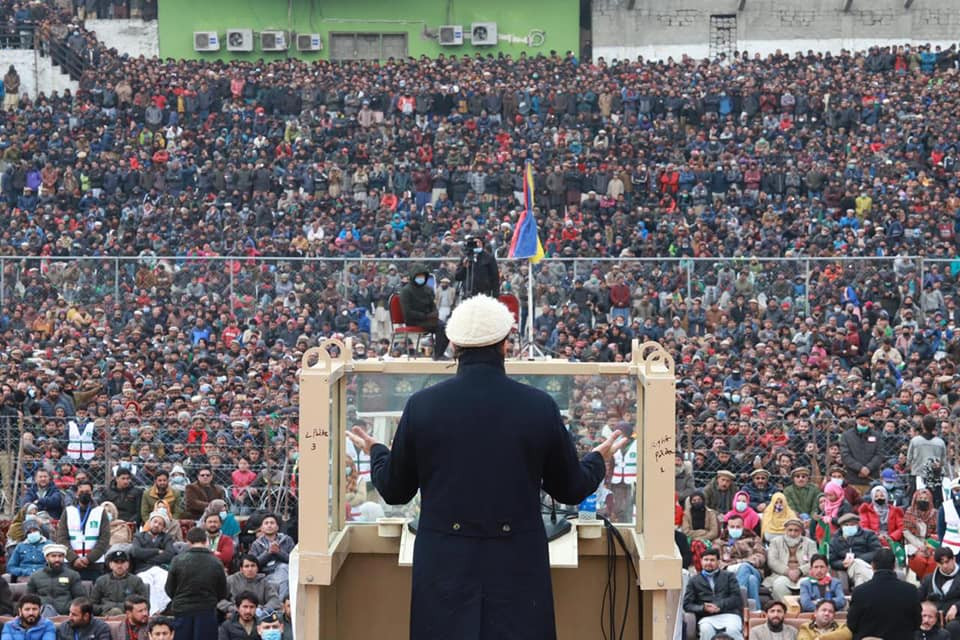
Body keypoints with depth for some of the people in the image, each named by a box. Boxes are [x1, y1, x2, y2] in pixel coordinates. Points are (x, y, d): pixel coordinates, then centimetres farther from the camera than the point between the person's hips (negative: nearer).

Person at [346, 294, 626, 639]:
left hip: (444, 568, 1)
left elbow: (394, 491, 7)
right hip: (517, 569, 0)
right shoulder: (540, 407, -5)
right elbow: (571, 490, 7)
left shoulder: (421, 405, -4)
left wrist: (377, 451, 29)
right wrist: (599, 460, 29)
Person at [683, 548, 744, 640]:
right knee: (706, 629, -36)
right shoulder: (694, 581, 20)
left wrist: (719, 605, -9)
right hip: (706, 618, 0)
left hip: (729, 614, 0)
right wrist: (703, 608, -8)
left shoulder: (729, 576, 20)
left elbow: (737, 598, 8)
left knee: (732, 630, -35)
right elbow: (687, 604, 12)